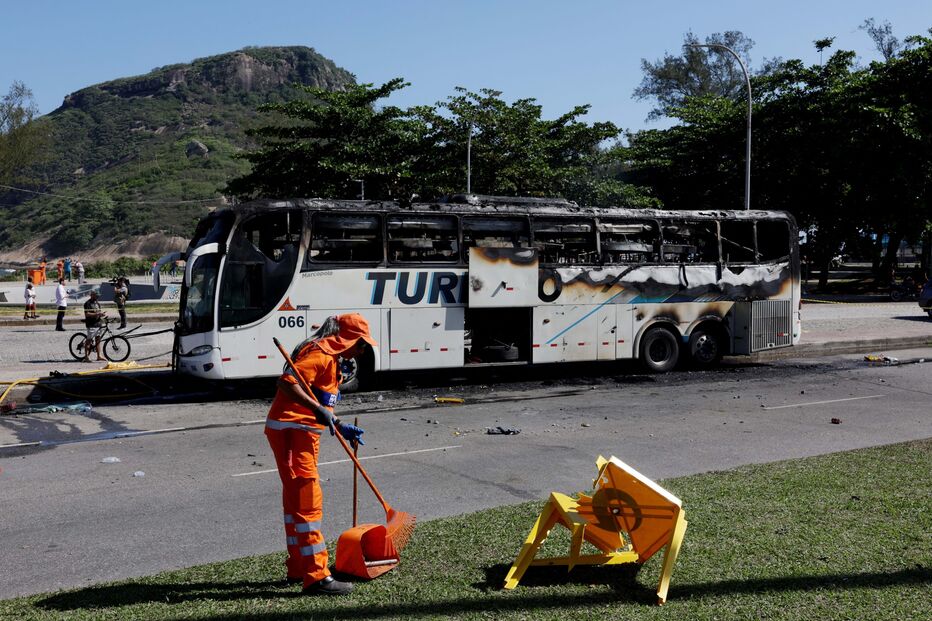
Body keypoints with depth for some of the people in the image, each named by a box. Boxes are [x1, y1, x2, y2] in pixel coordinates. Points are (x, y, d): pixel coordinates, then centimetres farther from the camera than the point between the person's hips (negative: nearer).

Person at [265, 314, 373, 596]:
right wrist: (317, 410, -34)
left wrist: (340, 428, 14)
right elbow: (287, 381, -28)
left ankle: (299, 568, 27)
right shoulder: (320, 353, -14)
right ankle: (316, 576, -6)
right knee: (307, 502, -9)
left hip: (300, 433, 11)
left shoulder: (329, 357, 19)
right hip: (291, 432, -11)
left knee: (297, 500, 16)